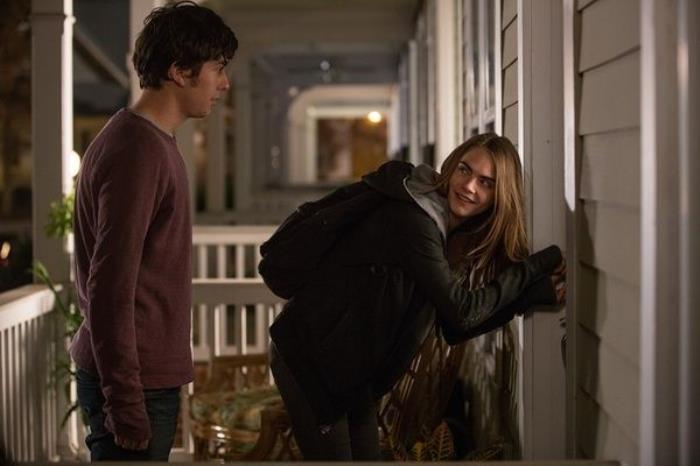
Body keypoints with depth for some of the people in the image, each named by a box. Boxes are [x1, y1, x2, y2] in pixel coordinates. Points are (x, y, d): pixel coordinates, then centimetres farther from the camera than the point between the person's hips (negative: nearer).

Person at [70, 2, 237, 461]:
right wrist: (125, 406, -21)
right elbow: (110, 288, -21)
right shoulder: (138, 152, -18)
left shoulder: (153, 142, 13)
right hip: (137, 384, -10)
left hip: (150, 375, 10)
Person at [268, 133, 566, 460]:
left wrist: (537, 292, -6)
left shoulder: (444, 227, 4)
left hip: (351, 370, 9)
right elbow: (460, 310, -22)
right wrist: (539, 266, -16)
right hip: (309, 359, -9)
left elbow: (453, 327, 1)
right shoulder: (411, 221, -24)